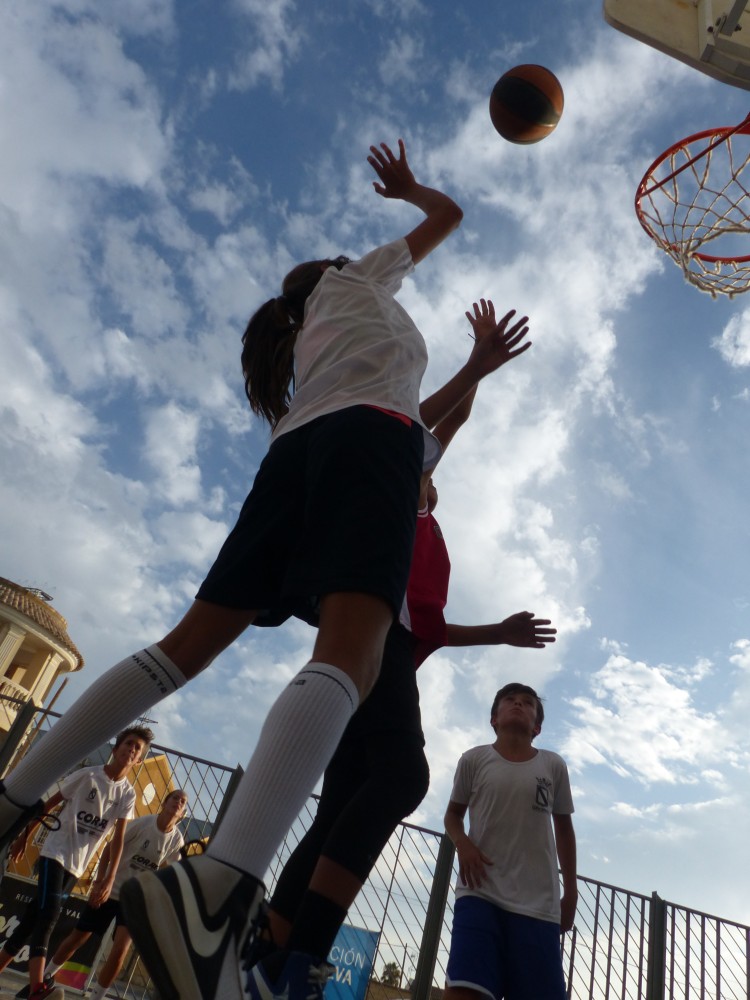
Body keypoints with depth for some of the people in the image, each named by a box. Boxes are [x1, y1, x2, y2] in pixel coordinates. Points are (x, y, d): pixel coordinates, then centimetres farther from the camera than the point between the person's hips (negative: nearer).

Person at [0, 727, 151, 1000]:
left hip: (78, 864, 4)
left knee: (35, 916, 7)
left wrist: (108, 880, -12)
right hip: (56, 851, -4)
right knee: (49, 911, -19)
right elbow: (49, 804, 2)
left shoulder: (128, 794, -3)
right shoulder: (87, 775, -9)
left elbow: (118, 839, -5)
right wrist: (24, 835, 6)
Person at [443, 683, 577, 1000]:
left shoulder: (554, 766, 5)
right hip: (480, 893, -1)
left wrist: (570, 892, 16)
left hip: (538, 902, 2)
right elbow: (453, 813, 13)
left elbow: (563, 828, 16)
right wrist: (462, 843, -9)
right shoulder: (474, 759, 2)